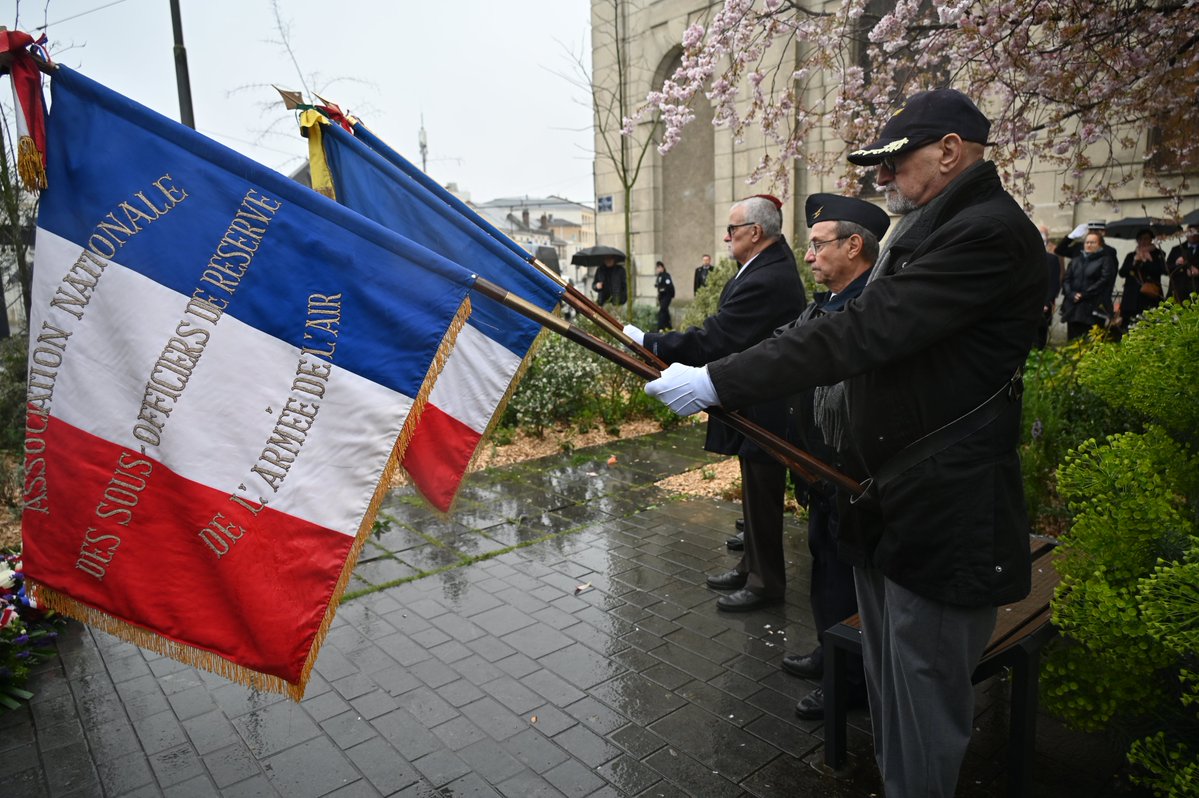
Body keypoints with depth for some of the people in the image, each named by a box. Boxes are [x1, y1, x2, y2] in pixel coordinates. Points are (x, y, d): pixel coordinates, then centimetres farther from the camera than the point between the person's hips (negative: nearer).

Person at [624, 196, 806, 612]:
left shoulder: (765, 281, -25)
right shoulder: (774, 262, 9)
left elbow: (712, 340, -28)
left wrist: (647, 342, -24)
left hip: (763, 410, -11)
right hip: (759, 406, 11)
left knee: (761, 496, 4)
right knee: (756, 494, 22)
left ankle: (765, 582, 21)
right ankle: (752, 566, 38)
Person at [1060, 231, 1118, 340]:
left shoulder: (1106, 260, 5)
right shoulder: (1076, 260, 19)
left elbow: (1104, 280, -7)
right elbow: (1066, 279, 11)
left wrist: (1084, 295, -13)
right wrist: (1072, 294, -7)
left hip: (1094, 309, -4)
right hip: (1073, 309, 4)